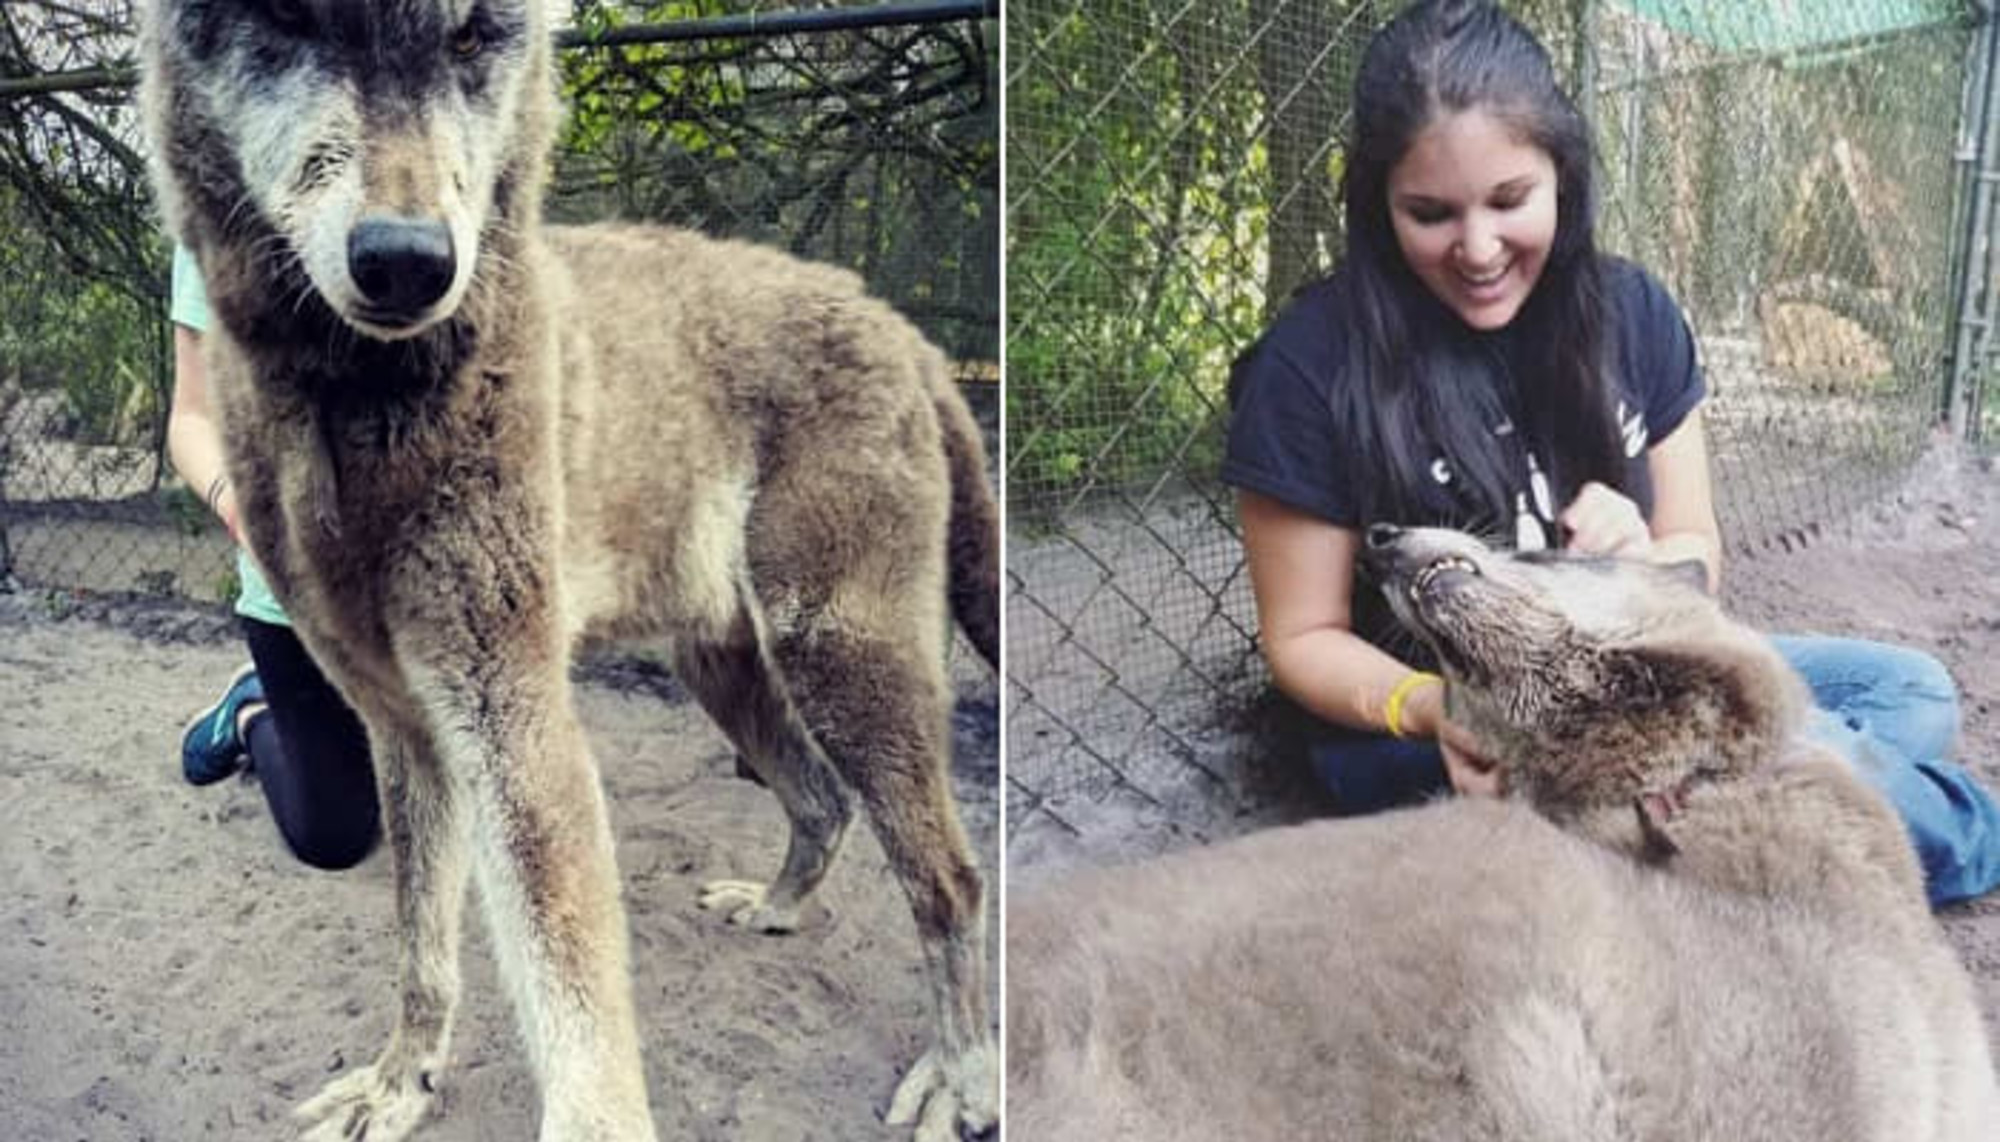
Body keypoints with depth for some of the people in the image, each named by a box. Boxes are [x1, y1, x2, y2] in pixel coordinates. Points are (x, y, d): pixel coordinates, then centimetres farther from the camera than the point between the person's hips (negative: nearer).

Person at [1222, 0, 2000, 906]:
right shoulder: (1310, 368, -18)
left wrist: (1645, 564, -20)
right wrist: (1435, 708, -30)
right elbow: (1304, 637, -11)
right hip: (1435, 749, -5)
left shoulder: (1631, 312, -3)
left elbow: (1697, 549, 3)